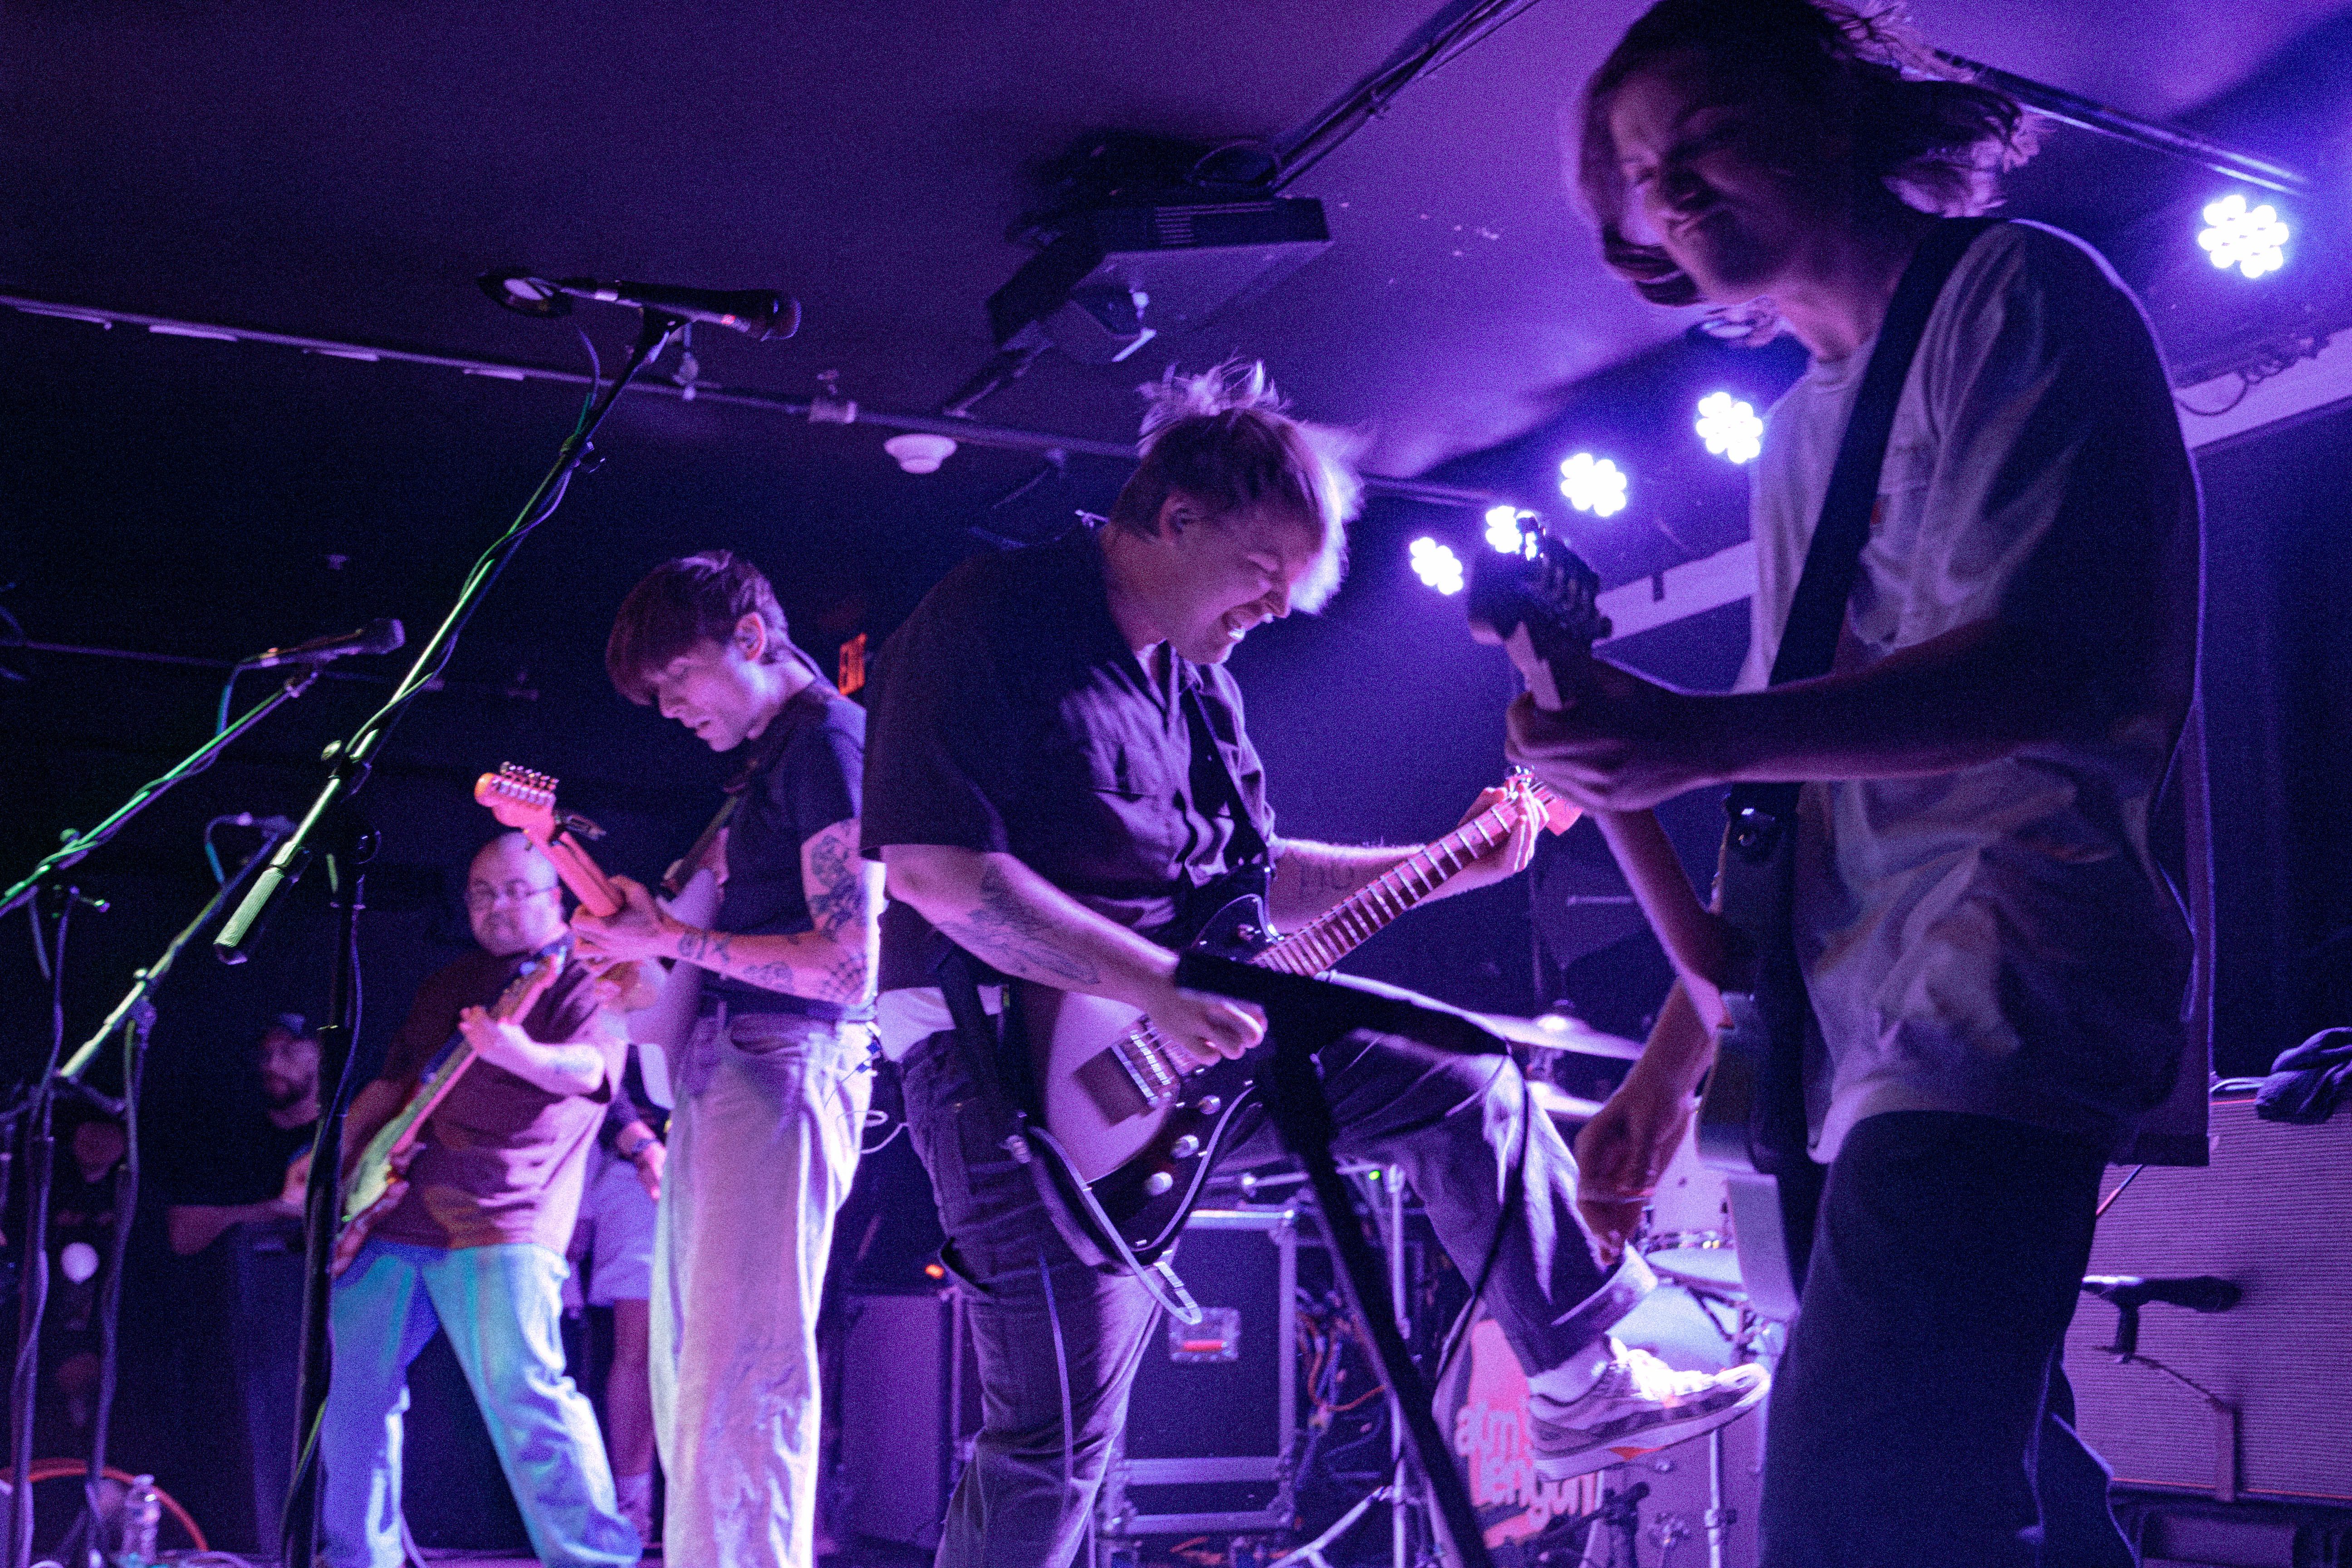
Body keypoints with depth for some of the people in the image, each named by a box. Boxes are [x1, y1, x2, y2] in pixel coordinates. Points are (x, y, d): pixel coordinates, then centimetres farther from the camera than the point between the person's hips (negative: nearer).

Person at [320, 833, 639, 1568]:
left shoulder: (580, 978, 1)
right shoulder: (444, 985, 23)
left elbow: (590, 1070, -18)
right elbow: (390, 1083, 27)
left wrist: (517, 1052, -39)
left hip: (500, 1227, -7)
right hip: (393, 1219, 8)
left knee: (523, 1389, -18)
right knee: (352, 1390, 8)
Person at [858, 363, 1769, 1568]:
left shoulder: (1198, 679, 14)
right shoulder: (991, 620, -14)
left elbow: (1247, 874, 22)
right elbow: (931, 864, -24)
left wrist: (1447, 867, 13)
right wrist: (1156, 983, -25)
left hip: (1177, 1040, 8)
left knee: (1465, 1089, 8)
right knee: (1055, 1447, -7)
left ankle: (1585, 1386, 21)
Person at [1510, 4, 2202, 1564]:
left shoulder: (2016, 297, -2)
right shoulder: (1800, 439, 23)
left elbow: (2060, 658, -17)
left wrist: (1702, 738, -27)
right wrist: (1675, 1059, 18)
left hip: (1998, 1009, -9)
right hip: (1872, 1045, 9)